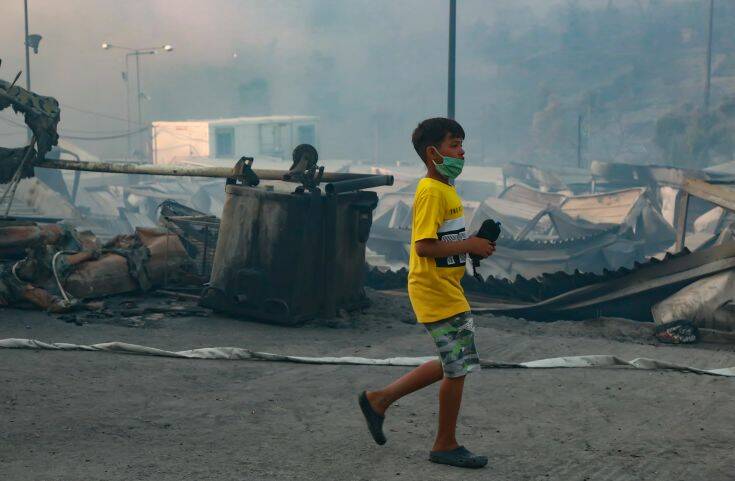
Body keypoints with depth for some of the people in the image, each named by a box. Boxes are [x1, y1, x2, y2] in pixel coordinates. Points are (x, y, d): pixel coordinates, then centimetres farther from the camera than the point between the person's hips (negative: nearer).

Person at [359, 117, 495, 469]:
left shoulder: (445, 189, 14)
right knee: (458, 367, -1)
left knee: (451, 365, 17)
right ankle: (445, 445, 15)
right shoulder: (431, 191, -18)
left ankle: (379, 399, 24)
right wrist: (469, 246, -18)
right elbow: (424, 246, -25)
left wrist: (471, 245, 5)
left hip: (446, 288, 10)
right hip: (435, 291, -10)